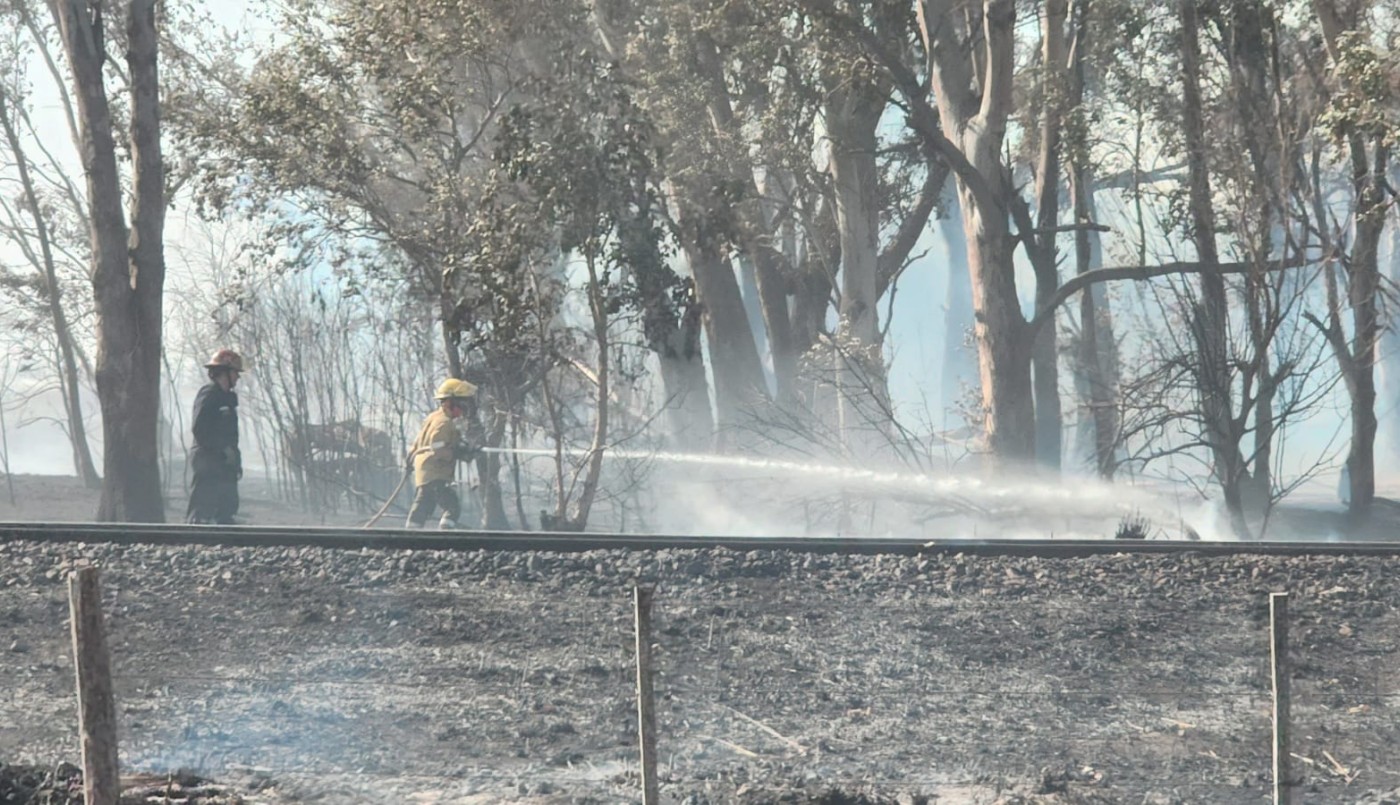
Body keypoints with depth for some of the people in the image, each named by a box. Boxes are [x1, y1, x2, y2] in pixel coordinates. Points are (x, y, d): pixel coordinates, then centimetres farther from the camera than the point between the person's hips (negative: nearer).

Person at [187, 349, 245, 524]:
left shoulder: (227, 397, 19)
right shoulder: (208, 394, -9)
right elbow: (200, 430, -19)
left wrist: (236, 461, 15)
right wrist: (224, 449, -18)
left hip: (225, 465, 10)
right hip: (209, 464, -10)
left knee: (227, 512, 8)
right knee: (201, 512, -11)